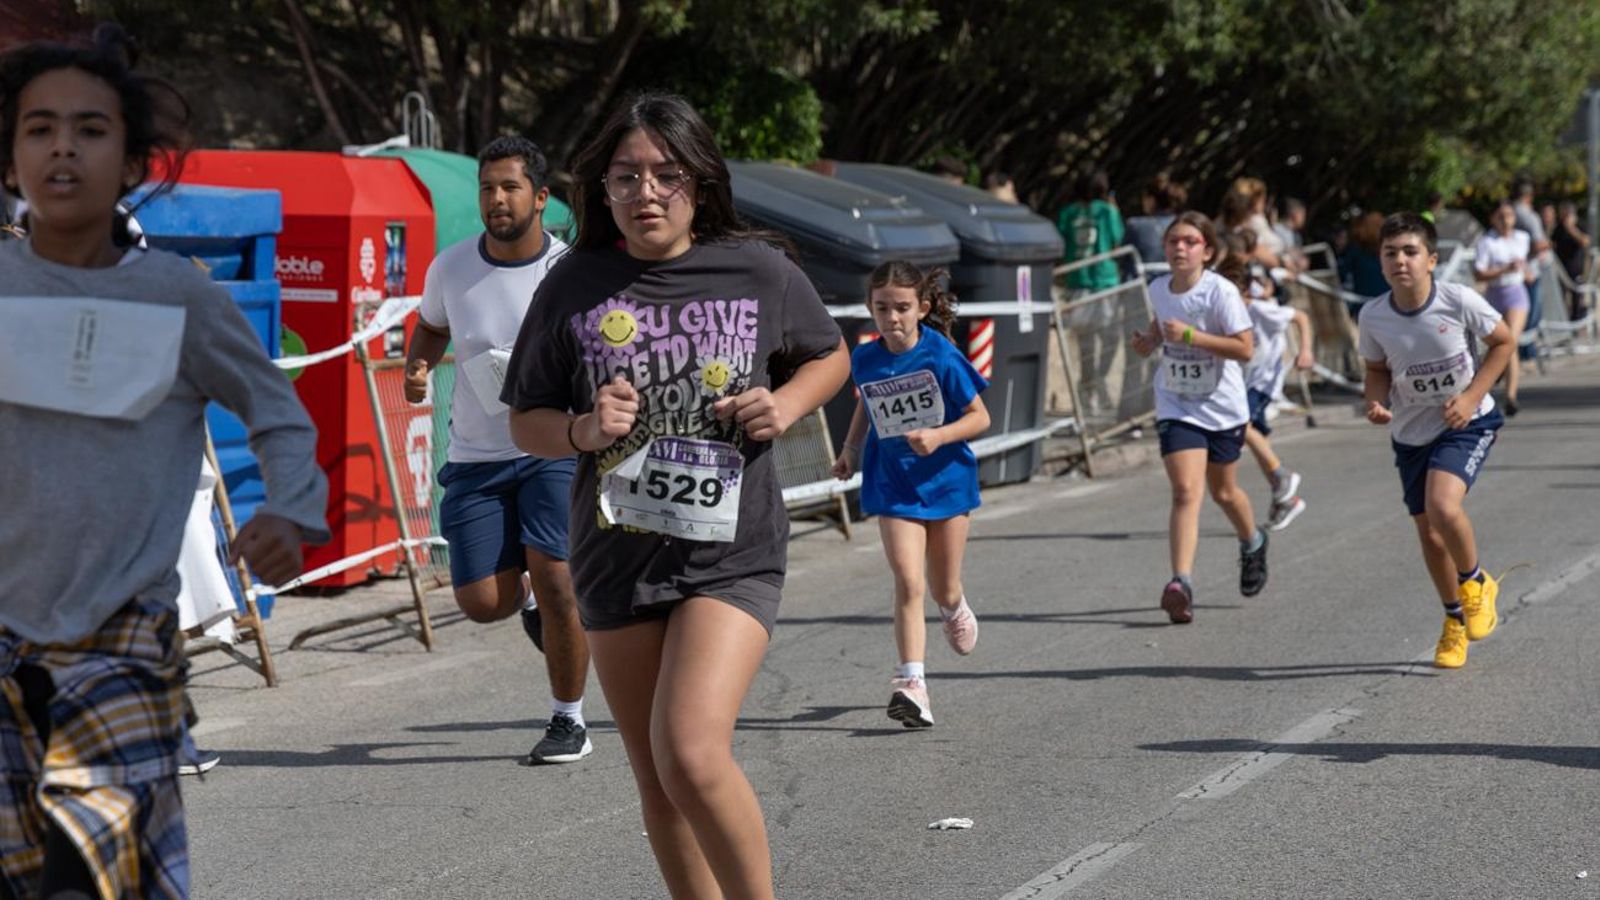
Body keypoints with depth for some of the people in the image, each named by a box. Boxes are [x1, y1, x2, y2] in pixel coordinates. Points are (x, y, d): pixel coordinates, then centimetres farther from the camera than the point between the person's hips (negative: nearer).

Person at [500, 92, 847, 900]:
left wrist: (783, 406, -6)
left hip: (731, 555, -3)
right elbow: (526, 423, 6)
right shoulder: (574, 287, -1)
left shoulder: (759, 272, -3)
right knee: (656, 783, 11)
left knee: (691, 752, -21)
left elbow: (830, 357, 15)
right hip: (616, 555, 3)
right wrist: (584, 430, -15)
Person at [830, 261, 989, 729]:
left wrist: (938, 436, -25)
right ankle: (912, 684, -19)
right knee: (908, 584, -16)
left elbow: (979, 416, -10)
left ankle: (955, 607, 50)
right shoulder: (864, 360, -5)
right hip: (893, 485, 1)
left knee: (943, 590, 13)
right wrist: (851, 449, 10)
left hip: (946, 479, -1)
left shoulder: (941, 356, -15)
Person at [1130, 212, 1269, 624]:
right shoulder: (1159, 289, -1)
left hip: (1222, 406, -2)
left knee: (1223, 492, 17)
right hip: (1176, 407, 2)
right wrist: (1149, 340, -2)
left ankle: (1253, 543, 49)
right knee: (1186, 491, -15)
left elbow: (1245, 348, -21)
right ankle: (1180, 583, -23)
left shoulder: (1220, 291, -17)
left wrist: (1190, 335, -28)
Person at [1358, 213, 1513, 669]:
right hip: (1411, 432, 4)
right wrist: (1376, 402, -16)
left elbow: (1504, 342, -4)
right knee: (1429, 534, 9)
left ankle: (1476, 583, 3)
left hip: (1467, 424, -4)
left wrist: (1471, 397, -14)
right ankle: (1454, 621, 34)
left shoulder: (1460, 301, -19)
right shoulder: (1373, 316, -12)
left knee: (1442, 505, -27)